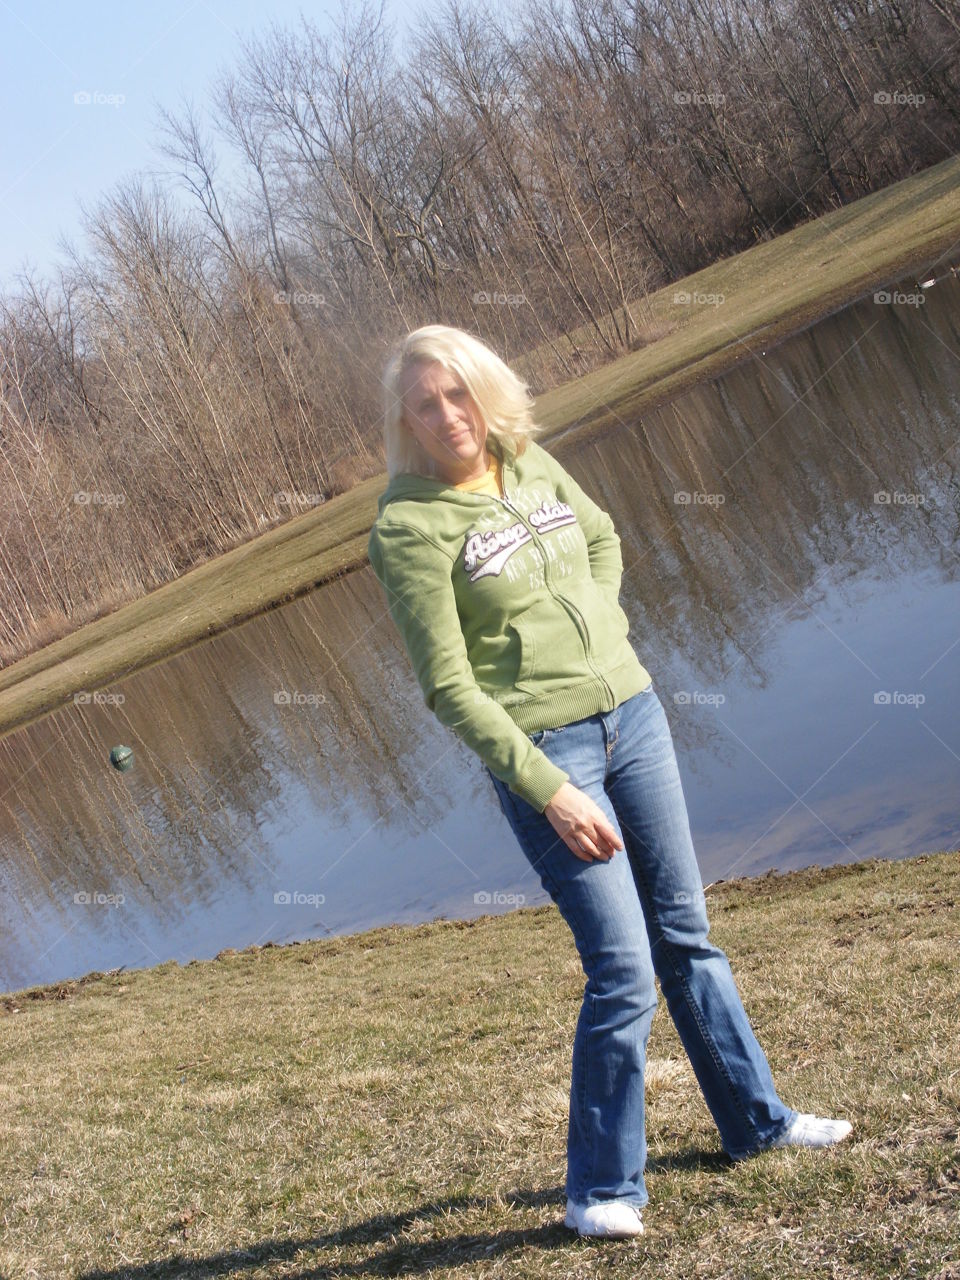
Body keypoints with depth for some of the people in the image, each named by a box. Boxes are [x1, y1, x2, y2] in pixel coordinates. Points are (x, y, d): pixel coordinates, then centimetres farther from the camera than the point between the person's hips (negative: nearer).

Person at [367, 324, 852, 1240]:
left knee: (683, 933, 16)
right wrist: (549, 792, -19)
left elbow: (603, 538, 26)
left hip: (632, 712, 6)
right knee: (622, 966, -10)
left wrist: (598, 628, 8)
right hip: (541, 750, -6)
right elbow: (449, 688, -16)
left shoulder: (533, 467, 5)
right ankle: (600, 1189, 6)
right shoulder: (408, 526, -13)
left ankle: (753, 1121, 33)